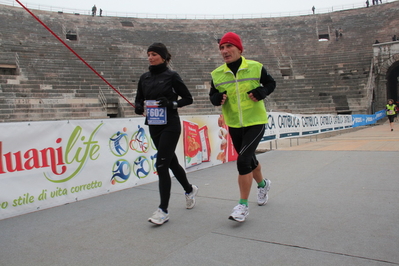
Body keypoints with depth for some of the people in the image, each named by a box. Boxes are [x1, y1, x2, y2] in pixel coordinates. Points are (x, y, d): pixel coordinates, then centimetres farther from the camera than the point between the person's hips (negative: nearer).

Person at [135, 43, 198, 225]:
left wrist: (172, 103, -20)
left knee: (161, 165, -11)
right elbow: (139, 99, 16)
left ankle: (163, 210, -1)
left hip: (170, 126, -6)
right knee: (171, 162, 18)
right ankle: (190, 190, 42)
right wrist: (139, 107, -7)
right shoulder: (144, 78, 9)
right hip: (154, 126, 7)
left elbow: (188, 99, -3)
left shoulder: (172, 76, -6)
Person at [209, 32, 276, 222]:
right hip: (234, 125, 4)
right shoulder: (217, 74, -1)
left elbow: (270, 83, 7)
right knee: (249, 159, 19)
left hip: (256, 122, -4)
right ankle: (262, 184, 49)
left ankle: (243, 205, -2)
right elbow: (213, 95, 8)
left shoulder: (255, 67, -7)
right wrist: (217, 98, -16)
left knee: (243, 160, -17)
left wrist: (261, 92, -15)